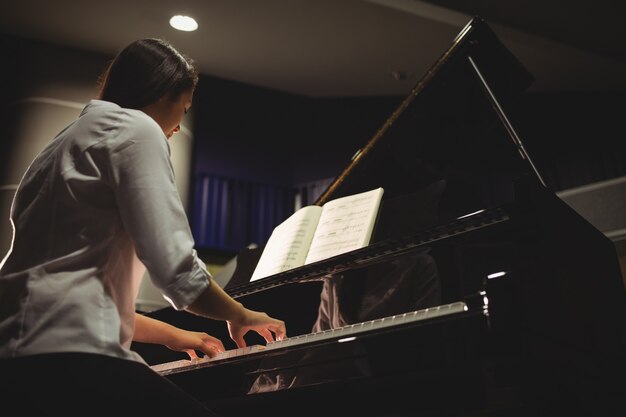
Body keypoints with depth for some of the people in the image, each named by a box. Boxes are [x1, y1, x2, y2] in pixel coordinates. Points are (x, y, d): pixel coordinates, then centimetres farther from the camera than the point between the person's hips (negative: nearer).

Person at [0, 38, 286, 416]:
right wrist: (241, 316, 6)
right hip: (67, 354, -10)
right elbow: (176, 271, -13)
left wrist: (171, 334, 29)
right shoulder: (136, 128, -2)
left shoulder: (76, 136, 25)